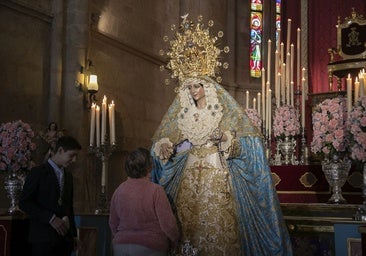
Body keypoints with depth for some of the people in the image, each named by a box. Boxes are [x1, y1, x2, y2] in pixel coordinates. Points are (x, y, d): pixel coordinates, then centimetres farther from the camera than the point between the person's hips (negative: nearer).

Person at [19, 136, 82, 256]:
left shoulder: (68, 176, 17)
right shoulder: (38, 172, -3)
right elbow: (24, 203, -10)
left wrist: (73, 234, 16)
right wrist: (51, 218, -16)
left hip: (65, 237, 6)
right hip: (43, 237, -6)